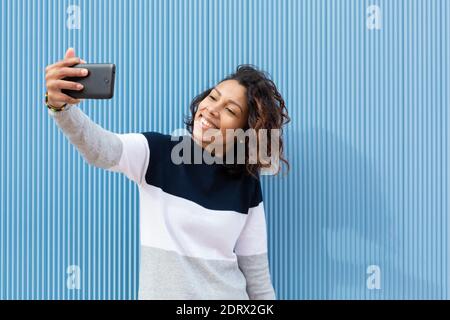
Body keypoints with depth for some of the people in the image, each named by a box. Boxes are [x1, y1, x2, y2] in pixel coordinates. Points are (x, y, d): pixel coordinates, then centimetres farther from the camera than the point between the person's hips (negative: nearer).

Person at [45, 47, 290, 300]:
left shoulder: (246, 184, -4)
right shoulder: (157, 152, -9)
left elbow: (256, 269, 2)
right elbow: (99, 147, -29)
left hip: (228, 294, 1)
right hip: (161, 293, -1)